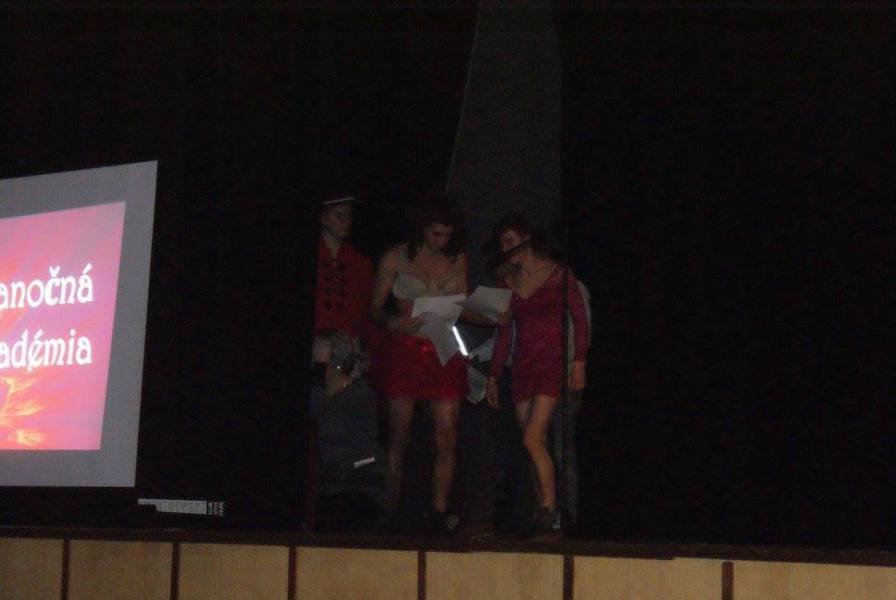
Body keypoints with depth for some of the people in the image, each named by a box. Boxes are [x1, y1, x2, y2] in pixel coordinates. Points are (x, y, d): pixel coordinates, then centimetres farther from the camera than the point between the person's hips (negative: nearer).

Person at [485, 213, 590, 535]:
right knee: (536, 445, 2)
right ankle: (545, 515, 4)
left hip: (552, 362, -5)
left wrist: (579, 361, -10)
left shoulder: (558, 274, -1)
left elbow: (580, 319, -1)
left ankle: (548, 508, -11)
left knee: (533, 438, -18)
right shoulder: (509, 282, 13)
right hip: (522, 365, 5)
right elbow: (504, 332, 18)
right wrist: (494, 376, 16)